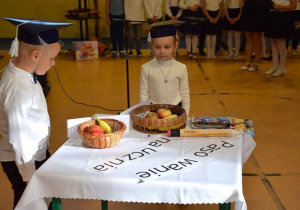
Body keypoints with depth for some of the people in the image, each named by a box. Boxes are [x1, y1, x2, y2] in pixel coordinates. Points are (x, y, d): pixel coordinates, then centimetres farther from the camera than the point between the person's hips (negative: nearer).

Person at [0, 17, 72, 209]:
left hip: (37, 153, 8)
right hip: (21, 161, -8)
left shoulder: (22, 73, -5)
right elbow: (18, 138, -26)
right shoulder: (18, 90, -32)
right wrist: (29, 176, -16)